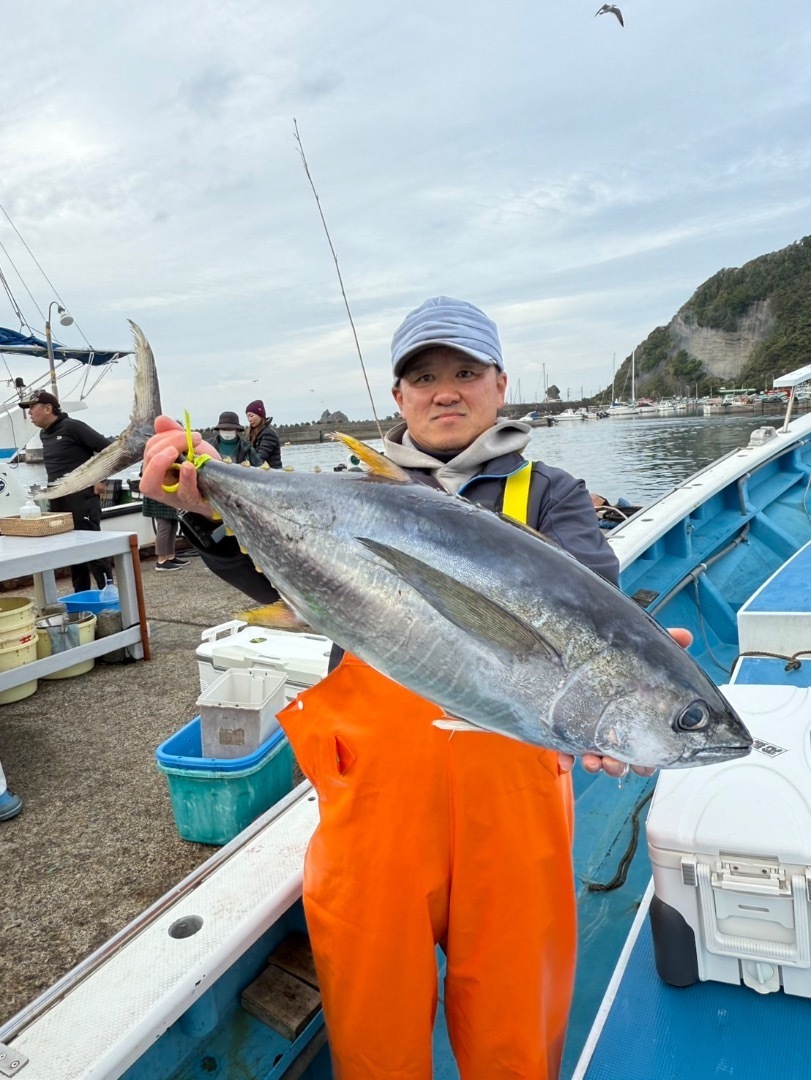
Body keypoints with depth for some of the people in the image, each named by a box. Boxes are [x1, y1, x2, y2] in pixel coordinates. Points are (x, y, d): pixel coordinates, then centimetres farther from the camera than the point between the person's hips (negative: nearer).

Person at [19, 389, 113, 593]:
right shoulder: (44, 434, 15)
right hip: (58, 501, 9)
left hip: (81, 498, -9)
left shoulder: (72, 427, -11)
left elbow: (108, 448, -16)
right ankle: (81, 595, 19)